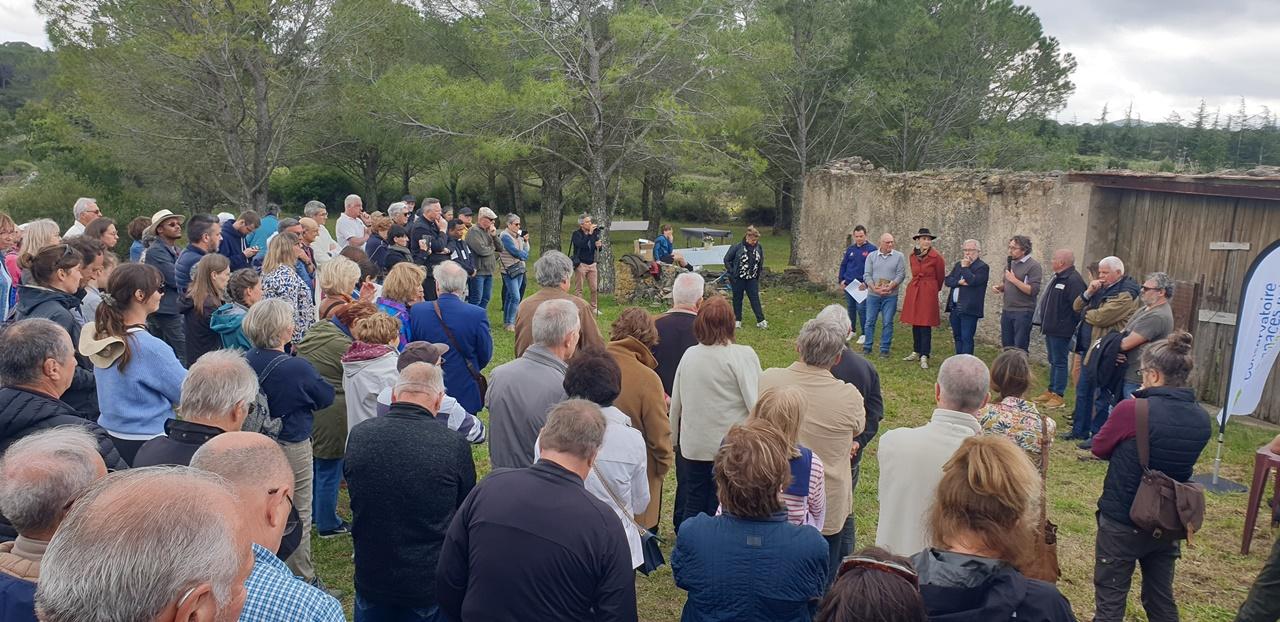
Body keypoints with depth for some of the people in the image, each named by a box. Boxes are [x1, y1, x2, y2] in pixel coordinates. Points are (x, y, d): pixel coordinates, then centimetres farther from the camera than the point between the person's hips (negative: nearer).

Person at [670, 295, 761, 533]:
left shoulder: (689, 355, 2)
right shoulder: (743, 355, -13)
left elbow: (676, 402, 11)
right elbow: (756, 403, -16)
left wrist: (674, 438, 23)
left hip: (692, 445, 4)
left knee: (692, 506, 15)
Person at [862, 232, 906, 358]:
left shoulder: (899, 257, 1)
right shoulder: (871, 256, 5)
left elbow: (901, 275, -4)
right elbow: (867, 275, 0)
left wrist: (889, 287, -16)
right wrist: (875, 289, -13)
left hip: (890, 296, -1)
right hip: (873, 295, 1)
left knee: (887, 323, 1)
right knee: (870, 321, 6)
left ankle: (884, 349, 9)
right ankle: (867, 347, 16)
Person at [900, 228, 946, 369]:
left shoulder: (936, 256, -9)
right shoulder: (913, 255, 5)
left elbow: (940, 276, 4)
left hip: (929, 291, -5)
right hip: (914, 290, 5)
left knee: (925, 324, -6)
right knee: (915, 323, 10)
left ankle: (924, 356, -3)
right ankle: (916, 352, 22)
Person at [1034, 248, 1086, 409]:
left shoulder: (1073, 280, -20)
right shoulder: (1058, 278, 14)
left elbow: (1078, 306, -25)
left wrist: (1072, 326, -19)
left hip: (1061, 330, -10)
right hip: (1052, 328, 10)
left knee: (1059, 362, -3)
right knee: (1053, 361, 17)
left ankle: (1058, 396, 3)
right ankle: (1050, 391, 26)